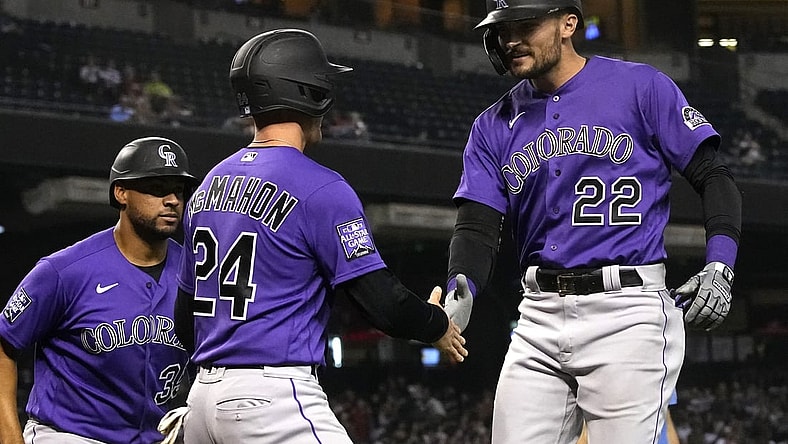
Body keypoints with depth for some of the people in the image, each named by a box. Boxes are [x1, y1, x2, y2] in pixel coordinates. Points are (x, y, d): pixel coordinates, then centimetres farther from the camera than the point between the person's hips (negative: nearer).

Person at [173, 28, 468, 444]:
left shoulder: (208, 185, 14)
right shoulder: (320, 189, -10)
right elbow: (382, 303, -12)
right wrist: (438, 325, 8)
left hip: (204, 395, 8)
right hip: (275, 399, -8)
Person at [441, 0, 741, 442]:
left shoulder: (641, 86, 1)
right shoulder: (494, 125, 13)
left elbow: (714, 177, 1)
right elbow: (477, 226, 5)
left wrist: (719, 266, -14)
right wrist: (458, 295, -16)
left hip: (628, 310, -5)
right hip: (539, 319, 5)